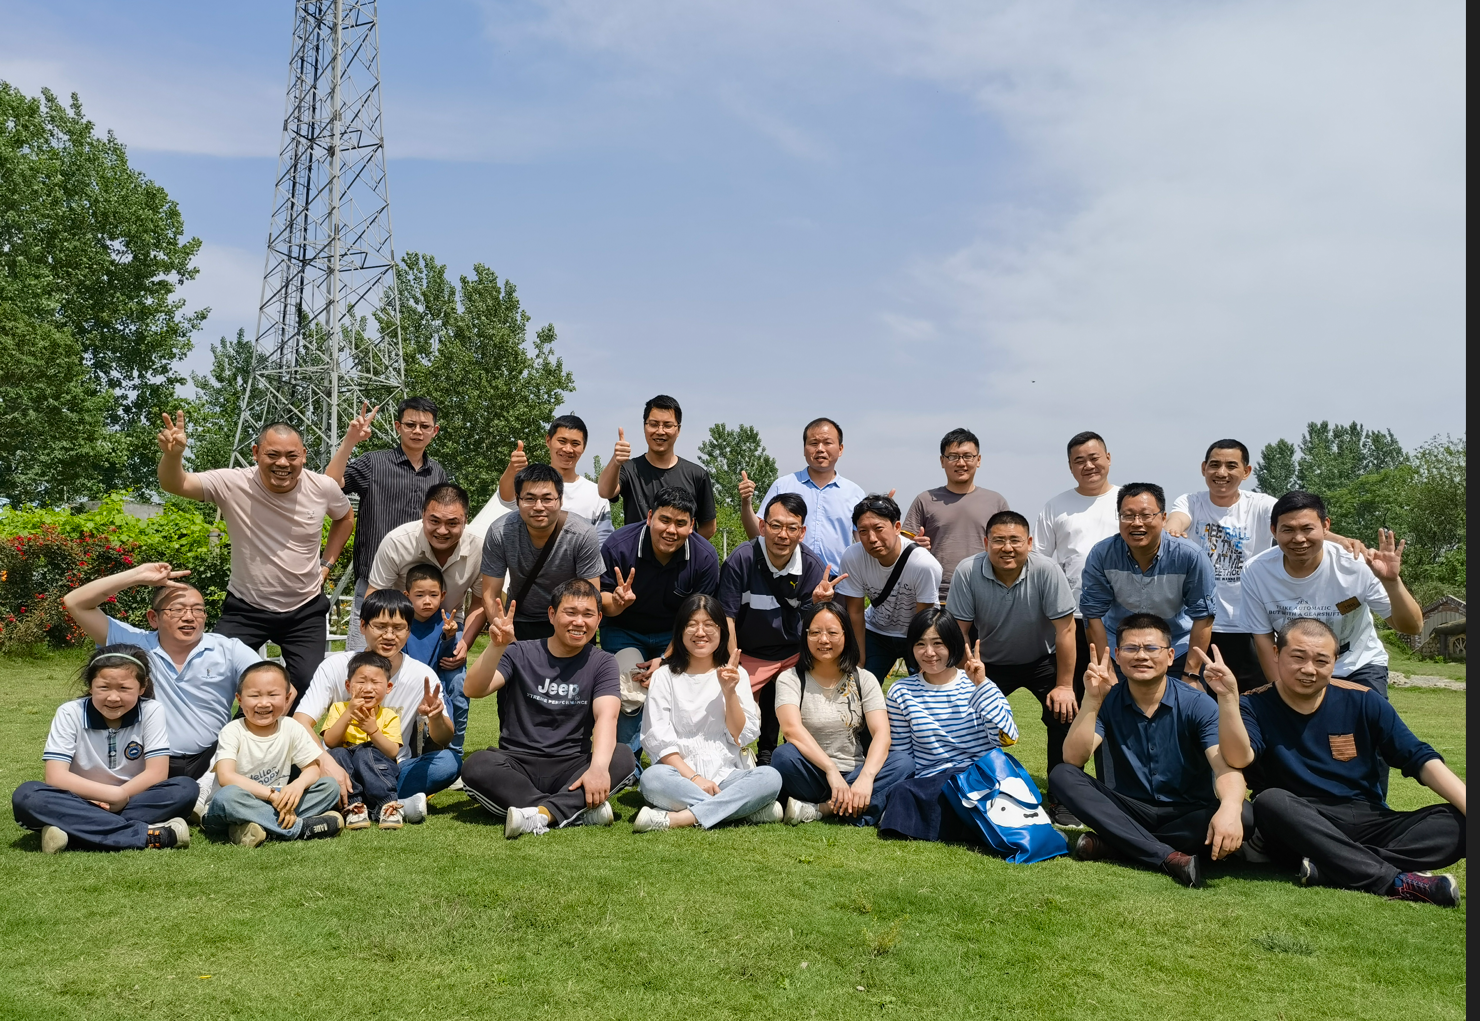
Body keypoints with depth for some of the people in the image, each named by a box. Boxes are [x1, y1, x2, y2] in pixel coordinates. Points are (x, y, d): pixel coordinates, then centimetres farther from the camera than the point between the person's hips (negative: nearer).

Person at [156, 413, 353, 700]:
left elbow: (345, 517, 12)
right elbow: (173, 484, -27)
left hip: (306, 610, 1)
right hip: (245, 608, 0)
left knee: (310, 687, -2)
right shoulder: (232, 484, -16)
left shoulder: (323, 488, -10)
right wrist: (172, 454, -49)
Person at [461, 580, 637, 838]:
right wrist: (496, 647, -30)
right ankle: (578, 810, -31)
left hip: (571, 769, 0)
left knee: (623, 757, -27)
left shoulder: (602, 663, 4)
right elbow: (474, 690, -12)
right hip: (517, 766, 0)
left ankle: (542, 813, -36)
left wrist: (598, 767, -32)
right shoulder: (520, 654, 3)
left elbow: (606, 716, -13)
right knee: (476, 766, -31)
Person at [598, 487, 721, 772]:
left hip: (674, 635, 1)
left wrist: (665, 658, -17)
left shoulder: (704, 557, -18)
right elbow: (600, 602, -13)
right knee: (632, 693, -23)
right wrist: (616, 602, -38)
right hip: (625, 631, -1)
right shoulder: (619, 545, -23)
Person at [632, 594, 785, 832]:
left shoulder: (736, 674, 10)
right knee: (652, 779, -34)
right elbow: (657, 739, -3)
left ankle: (678, 818, -30)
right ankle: (748, 807, -27)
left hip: (726, 776, 1)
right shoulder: (665, 676, 6)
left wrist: (729, 692, -10)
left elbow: (742, 737, 2)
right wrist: (693, 778, -15)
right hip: (680, 775, -1)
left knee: (770, 777, -28)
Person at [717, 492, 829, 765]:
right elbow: (727, 619, -14)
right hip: (748, 654, -2)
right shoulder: (741, 560, -19)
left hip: (793, 653, 2)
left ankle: (766, 755, 20)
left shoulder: (813, 567, -12)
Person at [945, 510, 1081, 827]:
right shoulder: (967, 572, -23)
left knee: (1066, 713, -18)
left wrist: (1064, 685, -18)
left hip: (1042, 659, -1)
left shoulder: (1046, 570, -26)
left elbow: (1065, 629, -20)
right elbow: (959, 631, -14)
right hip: (991, 662, 1)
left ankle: (1061, 800, 0)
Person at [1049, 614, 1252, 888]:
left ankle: (1110, 845, -26)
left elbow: (1226, 766, -24)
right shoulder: (1108, 702, -4)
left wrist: (1230, 807, -47)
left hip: (1187, 814, -1)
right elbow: (1073, 760, -17)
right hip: (1127, 810, 1)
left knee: (1244, 816, -31)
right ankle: (1168, 857, -31)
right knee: (1062, 775, -22)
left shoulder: (1198, 705, -9)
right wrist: (1091, 700, -27)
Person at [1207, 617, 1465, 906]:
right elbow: (1239, 758, -22)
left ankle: (1331, 870, -35)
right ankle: (1392, 880, -38)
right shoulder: (1255, 706, -2)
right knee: (1270, 801, -35)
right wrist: (1228, 696, -35)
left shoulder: (1362, 702, 6)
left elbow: (1420, 759, 2)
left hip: (1368, 826, 3)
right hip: (1299, 832, -3)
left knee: (1455, 822, -20)